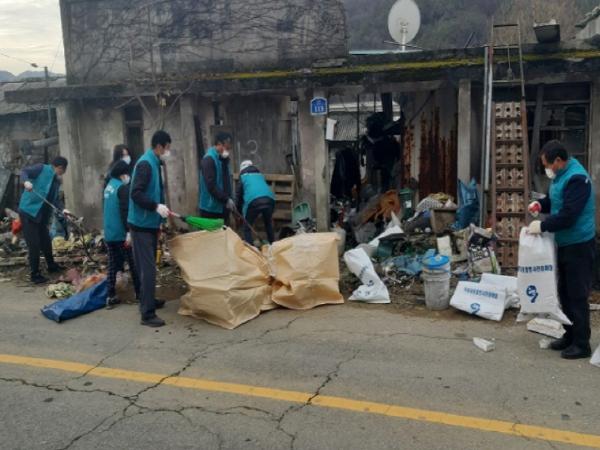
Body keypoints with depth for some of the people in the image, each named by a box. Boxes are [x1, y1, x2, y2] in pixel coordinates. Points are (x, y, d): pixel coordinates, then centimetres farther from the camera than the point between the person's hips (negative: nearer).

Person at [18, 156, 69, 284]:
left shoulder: (57, 180, 14)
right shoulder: (41, 168, -6)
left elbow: (54, 199, 14)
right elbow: (24, 172, -17)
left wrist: (61, 210, -2)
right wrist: (26, 181, -37)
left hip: (42, 216, 8)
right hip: (28, 211, -8)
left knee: (46, 242, 19)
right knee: (34, 244, -6)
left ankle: (52, 266, 38)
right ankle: (35, 274, 2)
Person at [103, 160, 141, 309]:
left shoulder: (109, 187, 14)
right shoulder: (123, 187, -13)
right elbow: (124, 211, -21)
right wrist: (128, 231, -23)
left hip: (109, 234, 8)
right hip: (122, 234, -8)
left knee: (112, 265, 9)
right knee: (133, 264, 5)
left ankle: (111, 297, 8)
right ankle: (139, 293, 13)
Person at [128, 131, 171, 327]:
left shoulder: (154, 163, 13)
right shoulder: (145, 164, -17)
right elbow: (135, 194, -25)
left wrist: (158, 218, 23)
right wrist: (156, 207, -32)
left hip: (150, 223, 10)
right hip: (142, 224, -10)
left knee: (148, 266, 19)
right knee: (148, 268, -9)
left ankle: (149, 301, 32)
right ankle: (147, 313, -6)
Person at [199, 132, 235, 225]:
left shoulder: (223, 159, 13)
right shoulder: (209, 159, -17)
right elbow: (211, 185, -24)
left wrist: (229, 199, 12)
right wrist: (226, 199, -22)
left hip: (223, 207, 9)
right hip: (211, 208, -9)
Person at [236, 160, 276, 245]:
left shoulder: (243, 177, 23)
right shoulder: (260, 175, 34)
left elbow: (239, 195, 25)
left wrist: (238, 211, 36)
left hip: (253, 201, -4)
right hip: (269, 199, 4)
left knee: (247, 228, 10)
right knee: (269, 225, 27)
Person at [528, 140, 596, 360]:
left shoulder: (576, 178, -23)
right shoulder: (561, 175, 9)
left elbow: (568, 215, -27)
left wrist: (542, 226, -18)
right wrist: (541, 204, 3)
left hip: (579, 245, -10)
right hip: (565, 243, 10)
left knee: (577, 295, -3)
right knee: (565, 293, 15)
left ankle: (582, 344, 7)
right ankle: (570, 336, 26)